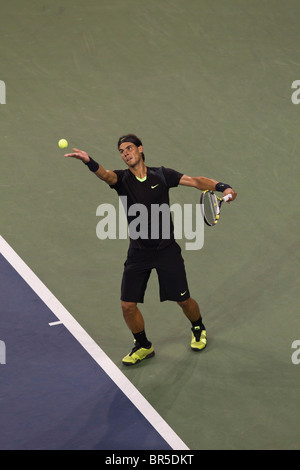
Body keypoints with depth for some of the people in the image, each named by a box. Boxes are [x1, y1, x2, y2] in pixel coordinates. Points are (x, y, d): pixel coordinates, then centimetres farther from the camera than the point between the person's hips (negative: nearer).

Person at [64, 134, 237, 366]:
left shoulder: (162, 174, 0)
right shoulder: (122, 179, -3)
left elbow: (194, 181, -4)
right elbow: (105, 175, -25)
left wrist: (222, 187, -21)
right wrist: (89, 161, -47)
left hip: (167, 249, -1)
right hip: (138, 253, 1)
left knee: (183, 300, 7)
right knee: (128, 305, -4)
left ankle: (198, 329, 41)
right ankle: (143, 346, 22)